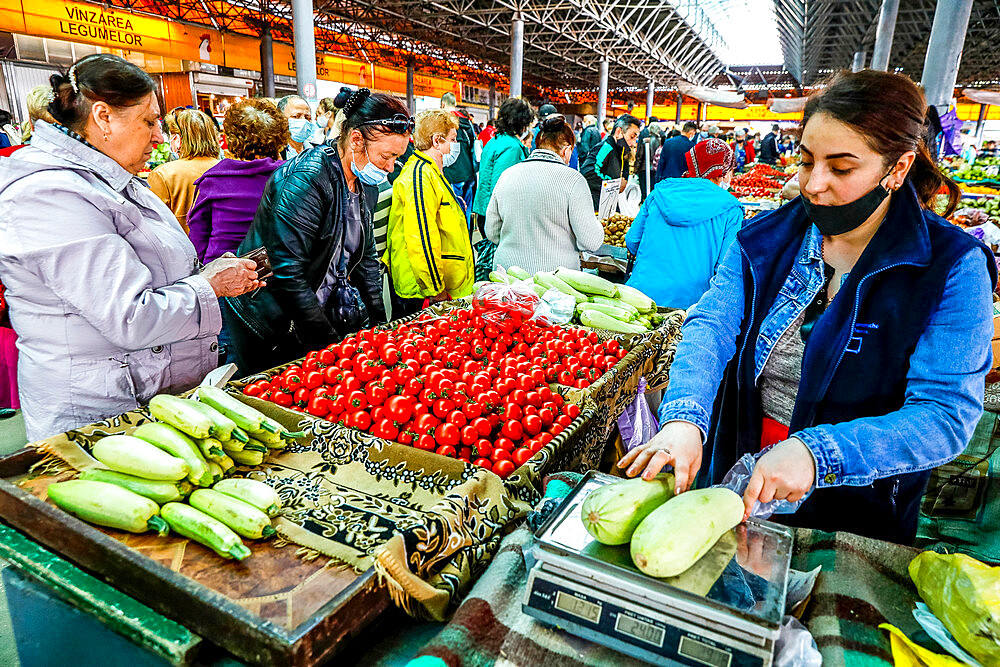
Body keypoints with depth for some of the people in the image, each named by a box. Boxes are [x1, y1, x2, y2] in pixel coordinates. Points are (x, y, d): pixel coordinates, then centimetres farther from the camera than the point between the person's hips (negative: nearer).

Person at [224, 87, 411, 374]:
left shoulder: (367, 185, 2)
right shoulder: (305, 179, -24)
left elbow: (365, 257, 11)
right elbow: (288, 274, -26)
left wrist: (380, 324, 5)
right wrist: (329, 342, -23)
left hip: (322, 313, 7)